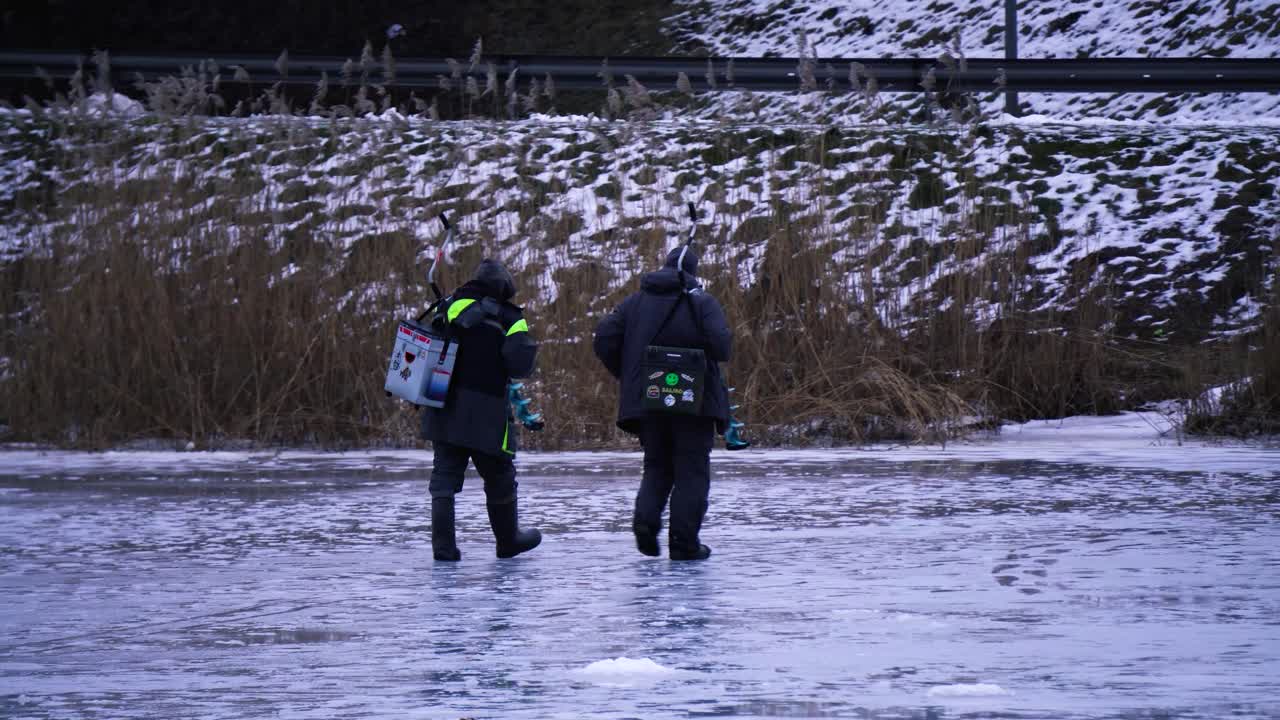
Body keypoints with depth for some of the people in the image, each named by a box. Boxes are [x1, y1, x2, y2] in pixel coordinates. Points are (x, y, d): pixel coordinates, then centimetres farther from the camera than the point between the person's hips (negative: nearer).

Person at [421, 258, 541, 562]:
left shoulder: (451, 306, 7)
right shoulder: (510, 318, -3)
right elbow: (519, 364, -13)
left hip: (445, 409, 3)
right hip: (486, 412, -3)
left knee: (445, 476, 4)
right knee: (499, 477, 15)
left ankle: (443, 544, -7)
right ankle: (508, 539, 29)